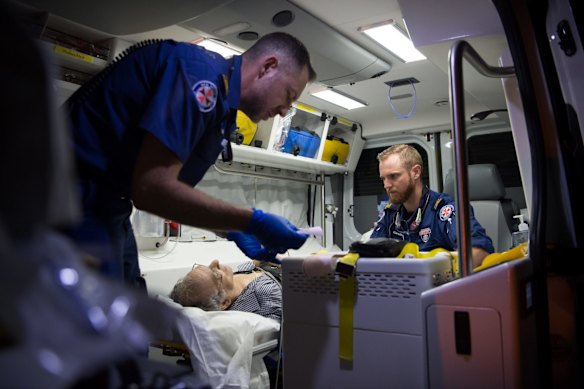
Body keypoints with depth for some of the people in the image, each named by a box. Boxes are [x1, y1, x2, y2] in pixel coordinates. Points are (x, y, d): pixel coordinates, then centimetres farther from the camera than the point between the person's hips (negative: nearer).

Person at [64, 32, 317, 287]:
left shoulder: (220, 101, 9)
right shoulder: (201, 73, -20)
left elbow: (173, 189, 16)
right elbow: (151, 189, -28)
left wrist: (234, 231, 8)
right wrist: (254, 222, -21)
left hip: (106, 204, 10)